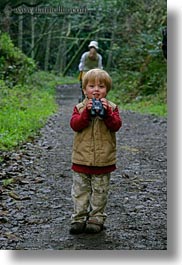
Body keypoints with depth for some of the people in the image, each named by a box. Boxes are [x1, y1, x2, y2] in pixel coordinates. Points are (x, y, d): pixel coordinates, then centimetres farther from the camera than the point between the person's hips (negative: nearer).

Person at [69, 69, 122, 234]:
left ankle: (96, 219, 21)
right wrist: (87, 112, -27)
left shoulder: (111, 108, 0)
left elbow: (116, 125, -15)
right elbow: (75, 125, -16)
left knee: (100, 192, 10)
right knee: (80, 191, 8)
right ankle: (79, 219, 19)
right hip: (82, 159, 1)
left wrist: (107, 112, -27)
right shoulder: (80, 108, 0)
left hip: (103, 160, 0)